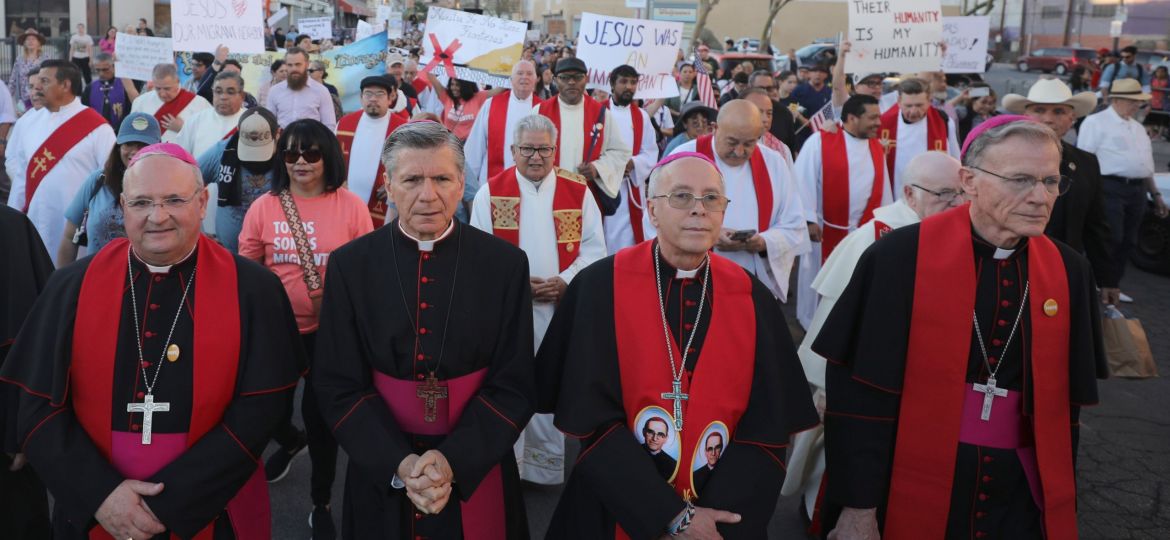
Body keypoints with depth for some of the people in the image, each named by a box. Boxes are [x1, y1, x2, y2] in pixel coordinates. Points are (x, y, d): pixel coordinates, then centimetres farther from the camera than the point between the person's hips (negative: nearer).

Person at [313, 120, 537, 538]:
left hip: (476, 471, 0)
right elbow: (338, 385, -6)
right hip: (380, 474, 1)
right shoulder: (350, 265, -5)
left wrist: (454, 461, -19)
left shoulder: (505, 263, -7)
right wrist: (399, 464, -18)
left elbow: (514, 386, -7)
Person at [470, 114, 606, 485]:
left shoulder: (578, 191, 4)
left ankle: (547, 462, 23)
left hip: (563, 306, 1)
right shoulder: (492, 191, 1)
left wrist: (565, 281, -12)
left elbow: (594, 246, 2)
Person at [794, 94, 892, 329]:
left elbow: (883, 189, 11)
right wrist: (809, 220, -18)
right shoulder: (820, 141, -11)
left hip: (864, 233, 5)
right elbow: (804, 181, -14)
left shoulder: (877, 148, 8)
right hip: (825, 231, -5)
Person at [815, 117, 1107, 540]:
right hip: (914, 485, -3)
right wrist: (858, 506, -13)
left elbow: (1065, 402, 8)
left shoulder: (1069, 272, -1)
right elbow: (858, 390, -13)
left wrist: (1059, 501, 10)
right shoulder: (903, 255, -14)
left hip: (1023, 492, 3)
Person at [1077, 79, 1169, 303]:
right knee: (1110, 240, -10)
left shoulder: (1138, 128, 21)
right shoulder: (1096, 122, -4)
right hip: (1110, 189, -8)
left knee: (1127, 242, 10)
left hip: (1137, 191, 8)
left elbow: (1145, 164, 26)